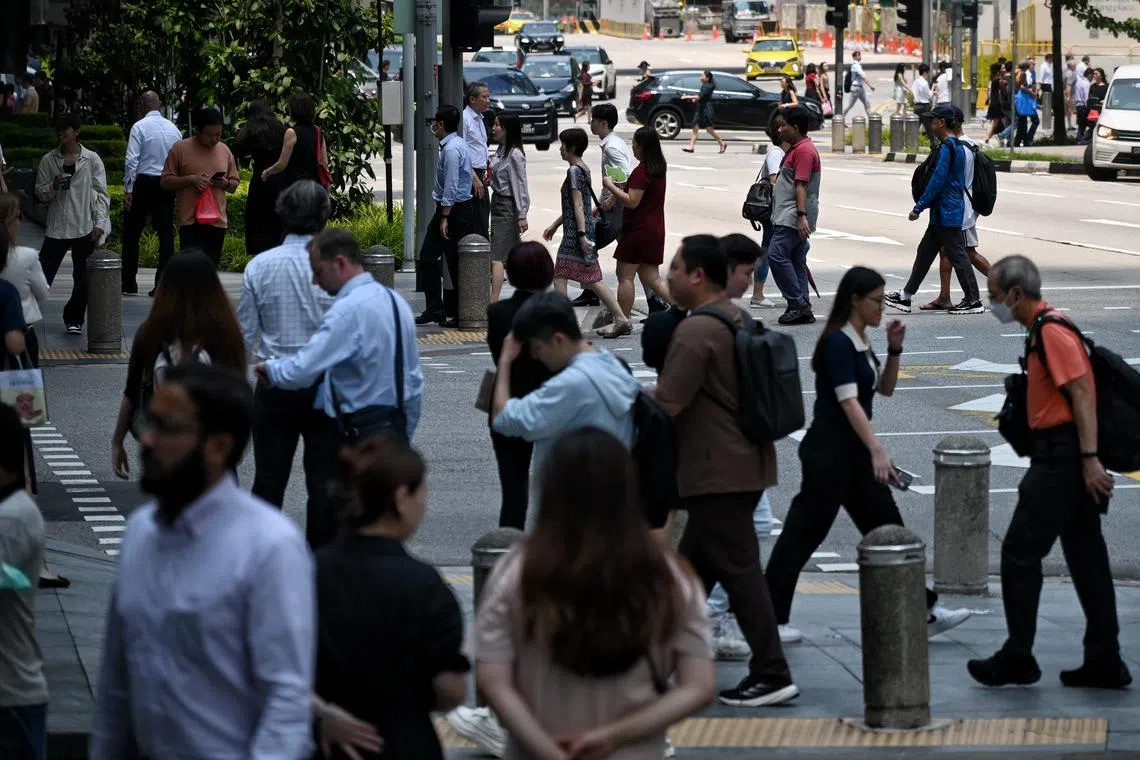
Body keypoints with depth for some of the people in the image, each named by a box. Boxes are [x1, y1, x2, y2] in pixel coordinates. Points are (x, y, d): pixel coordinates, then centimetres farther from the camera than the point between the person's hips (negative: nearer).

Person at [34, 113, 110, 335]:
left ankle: (73, 319, 17)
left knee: (83, 279, 3)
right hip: (56, 227, 1)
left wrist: (100, 223, -7)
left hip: (85, 228, -1)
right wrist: (54, 186, -13)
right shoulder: (48, 161, 5)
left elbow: (101, 194, 1)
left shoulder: (91, 159, 0)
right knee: (42, 275, -1)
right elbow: (40, 193, 8)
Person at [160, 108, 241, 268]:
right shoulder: (181, 148, -1)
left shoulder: (224, 151, 12)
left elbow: (234, 183, 20)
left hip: (217, 220, 4)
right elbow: (166, 182, 0)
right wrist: (190, 180, -15)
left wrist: (225, 184, -3)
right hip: (190, 220, -4)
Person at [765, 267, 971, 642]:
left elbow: (885, 388, 20)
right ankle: (770, 619, 3)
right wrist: (877, 451, -33)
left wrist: (894, 349, 4)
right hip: (828, 452, -9)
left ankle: (924, 611, 12)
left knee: (886, 527, 9)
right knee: (804, 533, -3)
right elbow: (848, 401, -26)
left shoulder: (860, 342, 11)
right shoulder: (838, 343, -17)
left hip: (853, 451, 9)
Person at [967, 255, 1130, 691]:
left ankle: (1017, 658, 2)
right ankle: (1105, 662, 12)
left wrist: (1089, 460, -25)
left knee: (1019, 552, -4)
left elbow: (1082, 394, -21)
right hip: (1068, 458, 10)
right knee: (1086, 557, 10)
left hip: (1060, 458, -10)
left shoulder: (1052, 332, -15)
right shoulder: (1043, 330, 16)